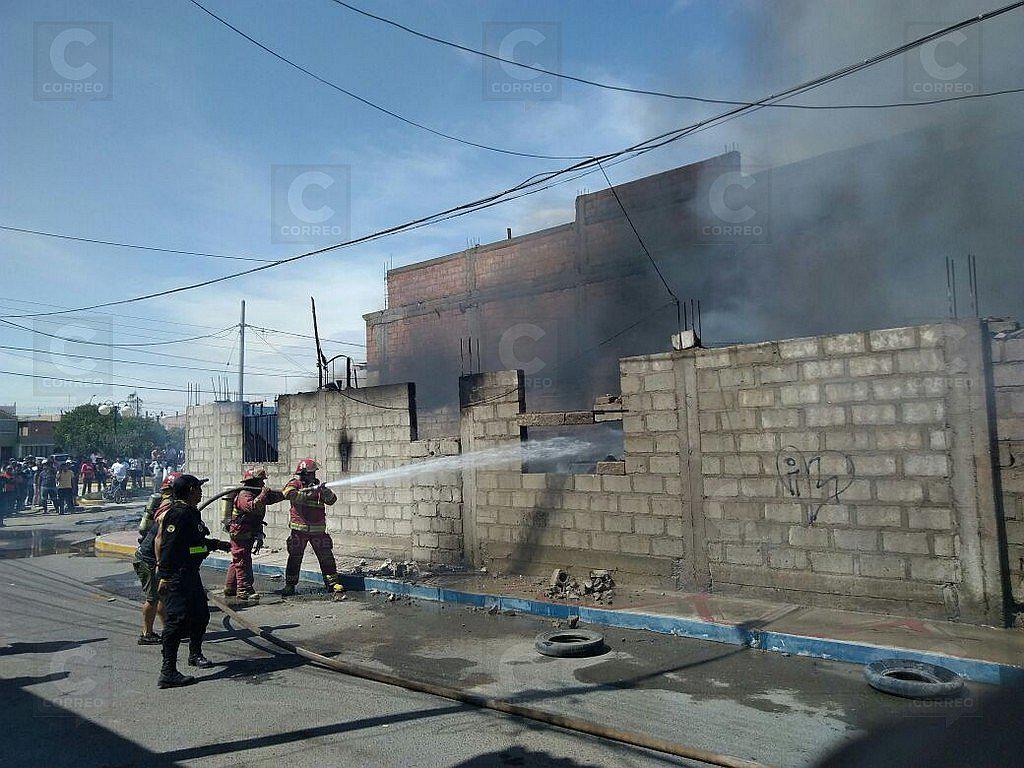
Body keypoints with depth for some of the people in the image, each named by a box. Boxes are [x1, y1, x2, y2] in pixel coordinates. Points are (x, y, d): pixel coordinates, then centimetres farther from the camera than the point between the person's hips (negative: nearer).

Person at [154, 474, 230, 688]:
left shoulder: (191, 512, 16)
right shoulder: (179, 512, -17)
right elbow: (168, 546, -23)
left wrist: (219, 544, 38)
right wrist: (164, 576, -27)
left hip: (190, 573, 11)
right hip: (176, 577, -11)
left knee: (201, 614, 20)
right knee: (178, 620, -11)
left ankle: (195, 654, 39)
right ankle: (168, 672, -8)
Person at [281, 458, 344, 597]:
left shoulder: (317, 485, 8)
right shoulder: (294, 484, -1)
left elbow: (331, 500, -1)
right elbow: (290, 494, -24)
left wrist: (324, 490, -21)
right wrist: (309, 492, -28)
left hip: (318, 529, 3)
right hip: (299, 529, -3)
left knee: (326, 556, 3)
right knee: (295, 558, 4)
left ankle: (332, 583, 12)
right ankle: (290, 585, 16)